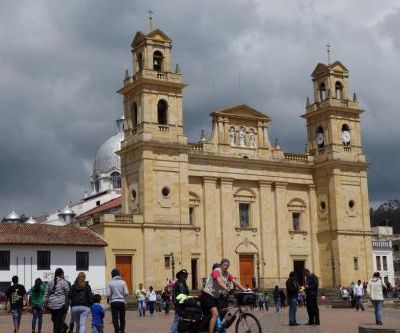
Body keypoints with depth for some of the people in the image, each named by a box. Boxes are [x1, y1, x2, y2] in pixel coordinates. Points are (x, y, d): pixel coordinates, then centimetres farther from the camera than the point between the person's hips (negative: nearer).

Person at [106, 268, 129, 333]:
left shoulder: (110, 283, -4)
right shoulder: (123, 282, -1)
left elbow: (108, 294, -10)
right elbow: (126, 293, -6)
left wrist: (108, 299, 11)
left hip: (113, 302, -1)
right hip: (122, 302, 1)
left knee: (115, 319, 0)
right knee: (122, 318, 14)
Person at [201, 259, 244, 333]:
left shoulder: (227, 274, 6)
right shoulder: (216, 271, -16)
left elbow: (235, 282, 1)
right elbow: (219, 282, -31)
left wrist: (243, 289, -11)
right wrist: (227, 289, -45)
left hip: (215, 296, 9)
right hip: (207, 295, -9)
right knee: (215, 314, -22)